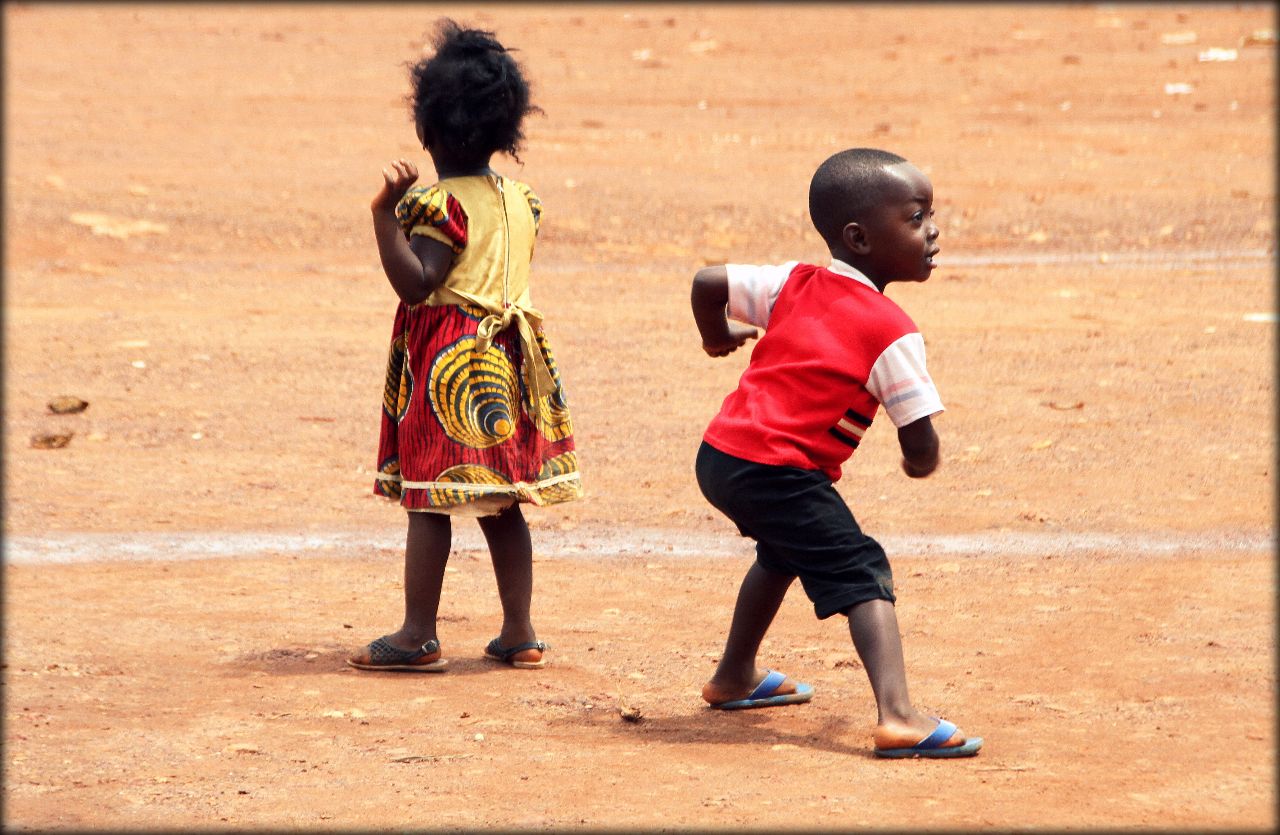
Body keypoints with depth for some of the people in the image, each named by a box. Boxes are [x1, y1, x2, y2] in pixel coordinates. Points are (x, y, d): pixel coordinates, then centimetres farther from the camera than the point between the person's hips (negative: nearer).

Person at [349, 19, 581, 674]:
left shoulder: (439, 204, -14)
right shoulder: (518, 200, 8)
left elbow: (415, 284, -22)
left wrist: (386, 215, -27)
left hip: (445, 367, -7)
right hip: (506, 362, 7)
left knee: (428, 501, -2)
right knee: (501, 507, 11)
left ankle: (418, 637, 0)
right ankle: (519, 634, 12)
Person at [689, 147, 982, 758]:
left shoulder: (794, 284, 10)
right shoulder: (891, 332, -9)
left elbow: (706, 282, 15)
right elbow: (921, 442, -8)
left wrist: (718, 337, 36)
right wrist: (922, 464, 16)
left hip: (719, 456, 8)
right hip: (779, 473, -8)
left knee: (783, 552, 33)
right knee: (862, 576, -11)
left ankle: (735, 677, 52)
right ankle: (897, 716, -30)